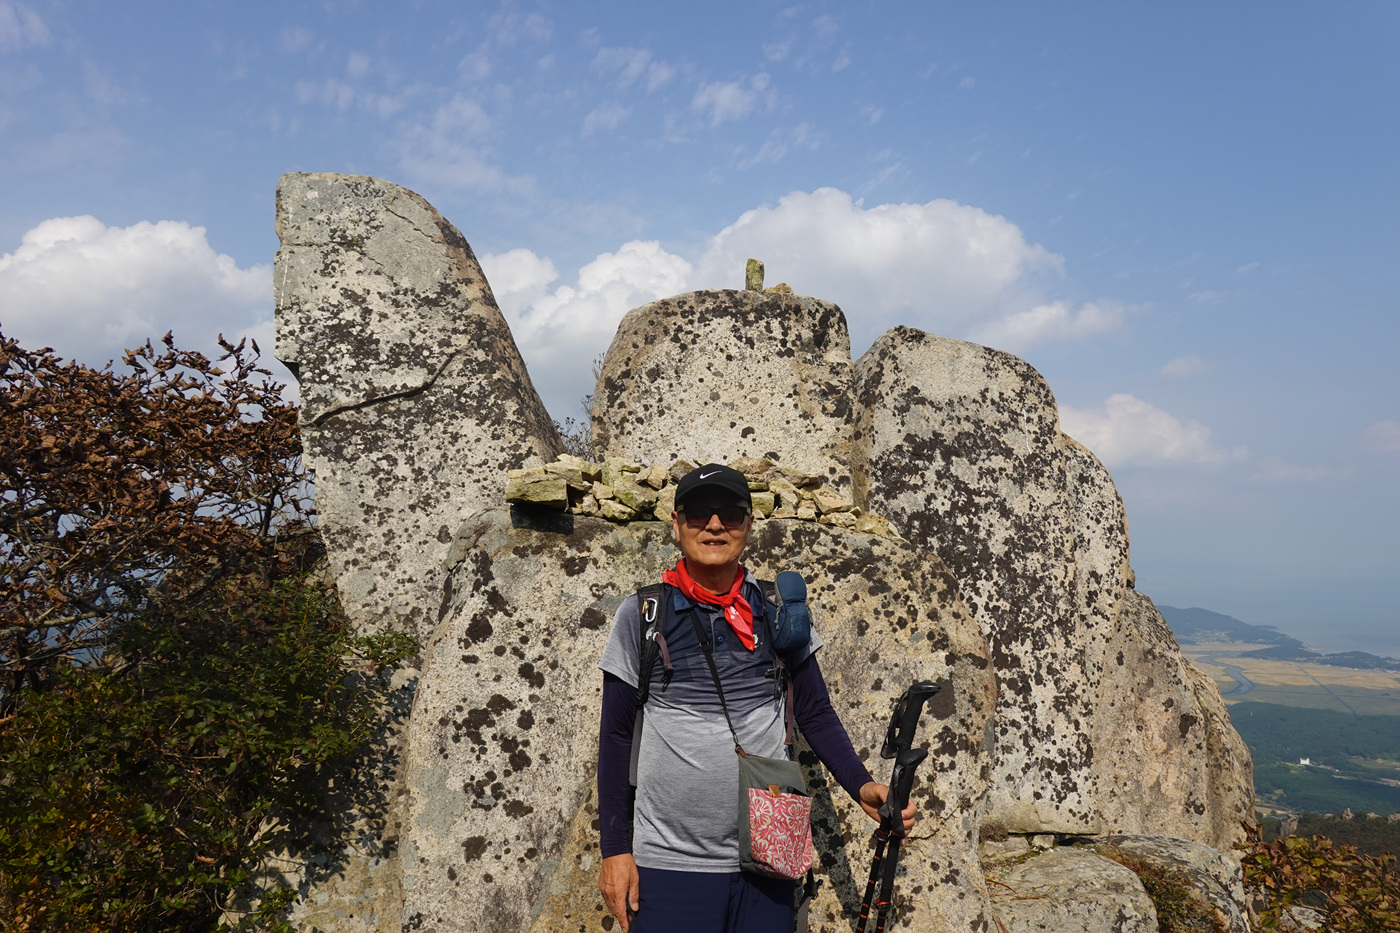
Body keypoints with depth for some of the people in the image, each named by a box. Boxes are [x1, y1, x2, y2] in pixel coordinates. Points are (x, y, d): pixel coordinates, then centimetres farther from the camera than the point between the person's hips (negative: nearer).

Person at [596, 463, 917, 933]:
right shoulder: (643, 615, -3)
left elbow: (816, 715, 8)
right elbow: (616, 735, 1)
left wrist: (861, 785, -7)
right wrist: (615, 848, 0)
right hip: (669, 863, -2)